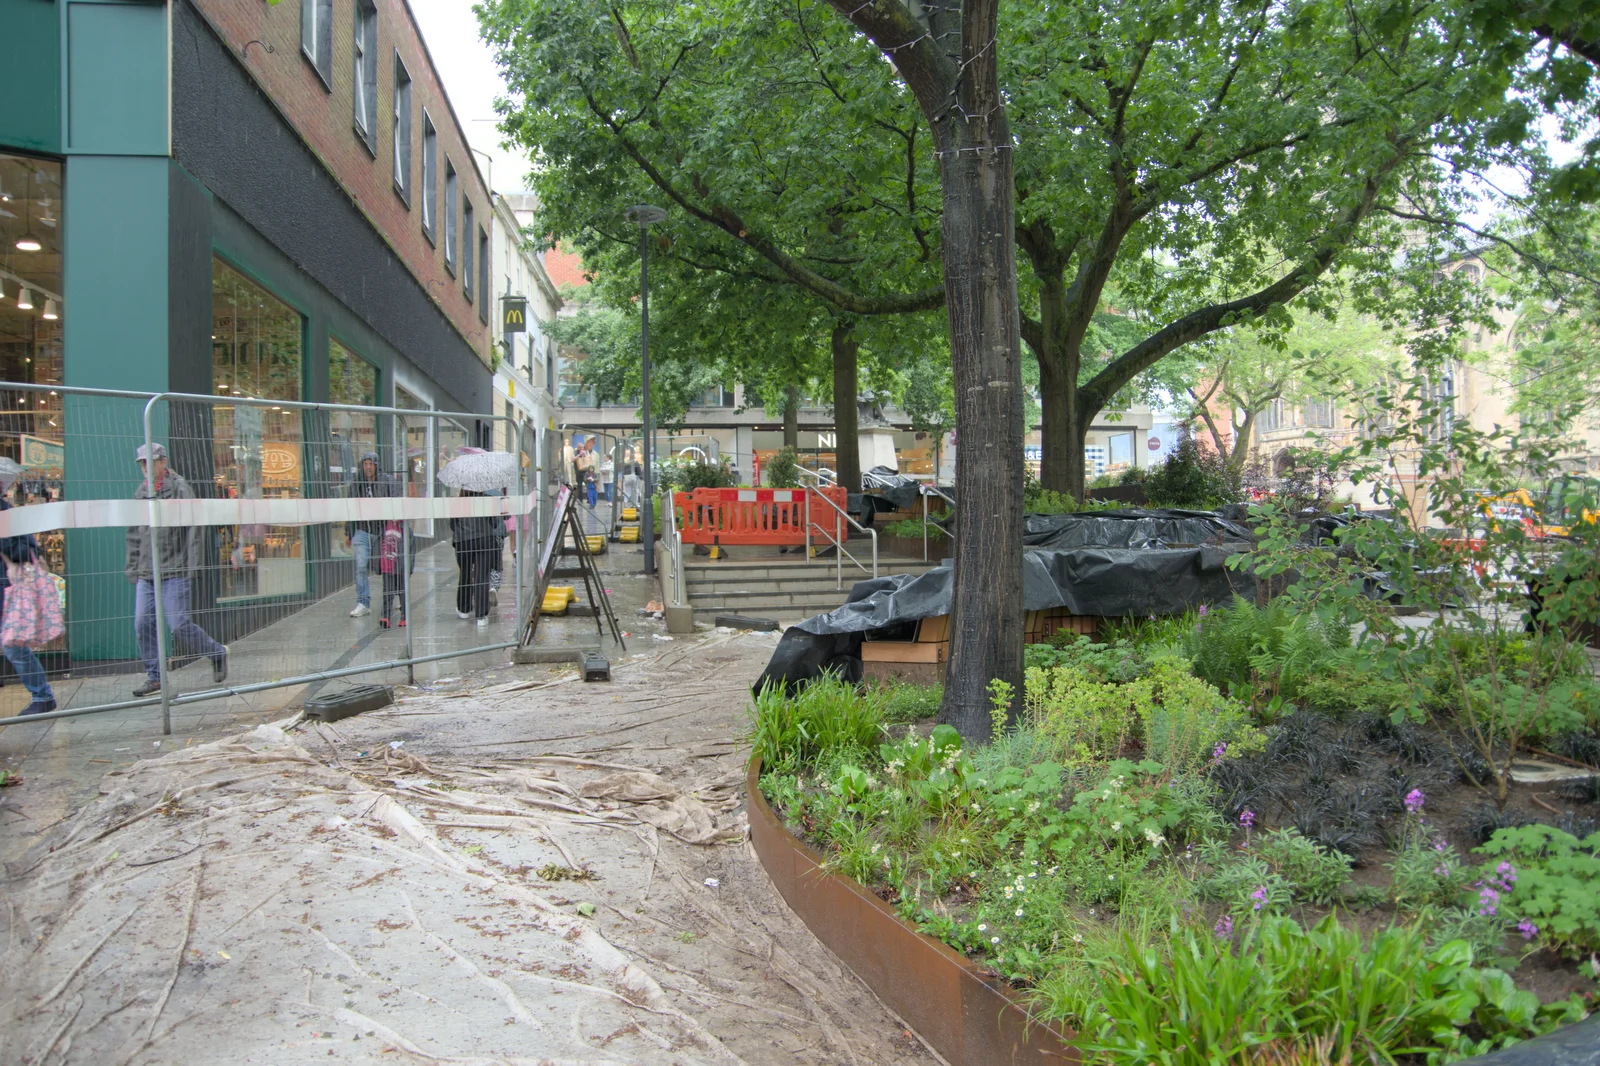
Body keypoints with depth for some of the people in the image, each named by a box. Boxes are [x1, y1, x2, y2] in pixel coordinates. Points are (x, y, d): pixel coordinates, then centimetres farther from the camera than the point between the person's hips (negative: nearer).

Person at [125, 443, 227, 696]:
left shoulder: (179, 488, -5)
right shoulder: (140, 492, 14)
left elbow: (193, 526, -9)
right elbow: (134, 534, 22)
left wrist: (192, 564, -14)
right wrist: (132, 566, 18)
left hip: (174, 571, -6)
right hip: (146, 573, 6)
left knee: (179, 626, -8)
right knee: (143, 624, 2)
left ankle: (217, 653, 13)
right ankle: (154, 677, 13)